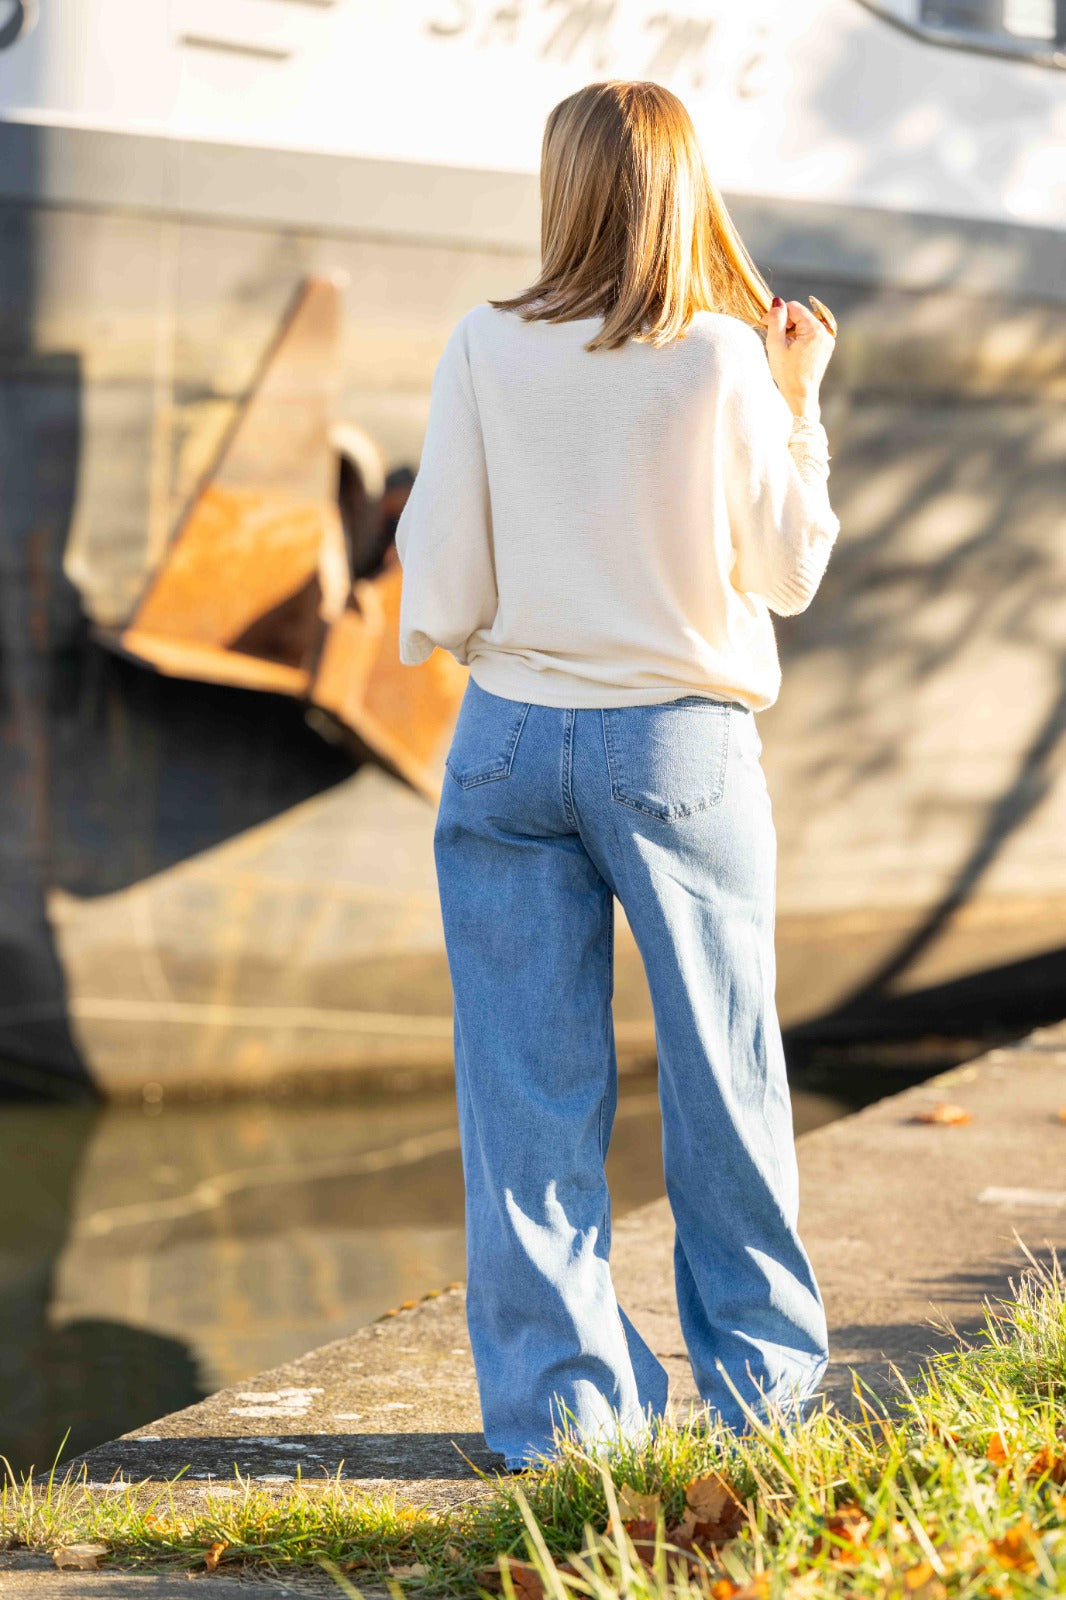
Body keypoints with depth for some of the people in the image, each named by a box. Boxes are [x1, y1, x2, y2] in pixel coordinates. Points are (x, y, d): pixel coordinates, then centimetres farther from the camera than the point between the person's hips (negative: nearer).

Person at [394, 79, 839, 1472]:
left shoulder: (487, 353, -7)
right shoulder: (723, 363, -9)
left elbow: (443, 587, -5)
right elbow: (791, 572, 0)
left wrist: (434, 633, 17)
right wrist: (799, 408, 10)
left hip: (516, 733, 0)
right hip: (681, 742, 0)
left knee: (531, 1081, 7)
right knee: (723, 1067, 13)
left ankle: (562, 1396, 10)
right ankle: (763, 1375, 24)